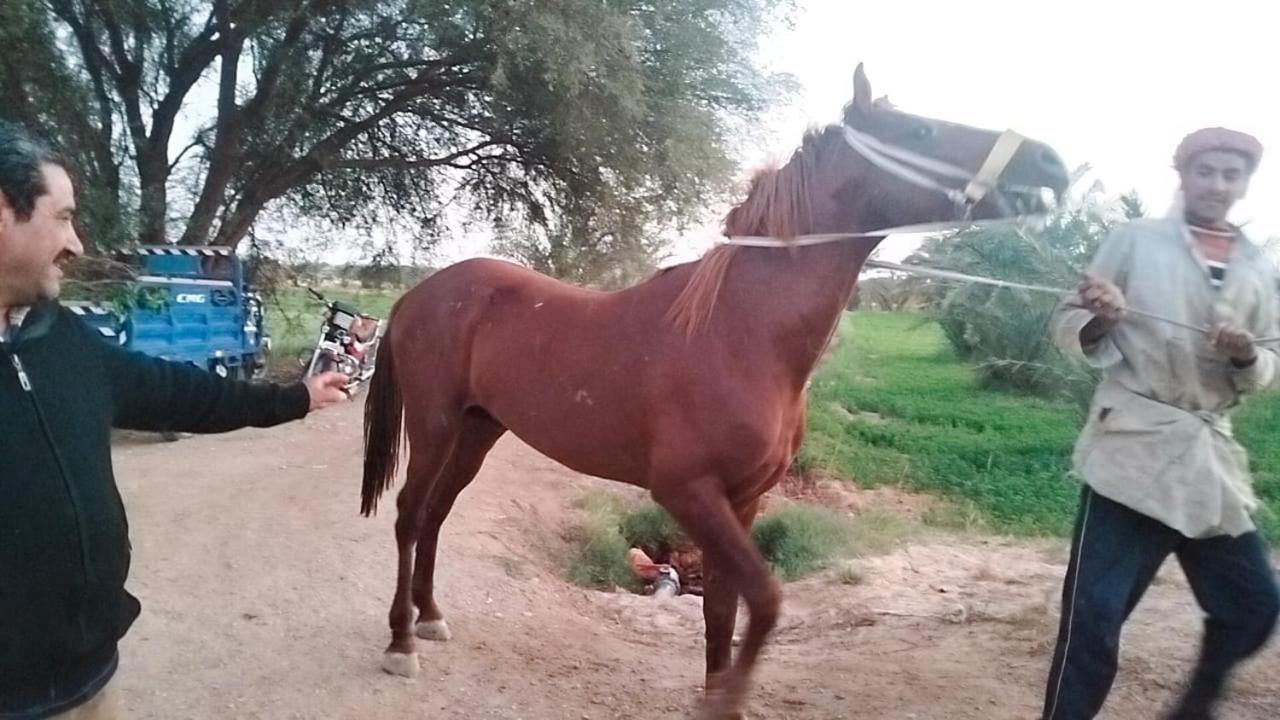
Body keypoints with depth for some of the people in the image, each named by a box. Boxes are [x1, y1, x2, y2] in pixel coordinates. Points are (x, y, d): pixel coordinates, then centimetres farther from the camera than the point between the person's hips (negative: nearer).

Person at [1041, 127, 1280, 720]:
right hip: (1132, 449, -5)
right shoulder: (1134, 241, 1)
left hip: (1211, 455, 5)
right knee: (1094, 612, -8)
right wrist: (1099, 322, -22)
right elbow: (1067, 326, 0)